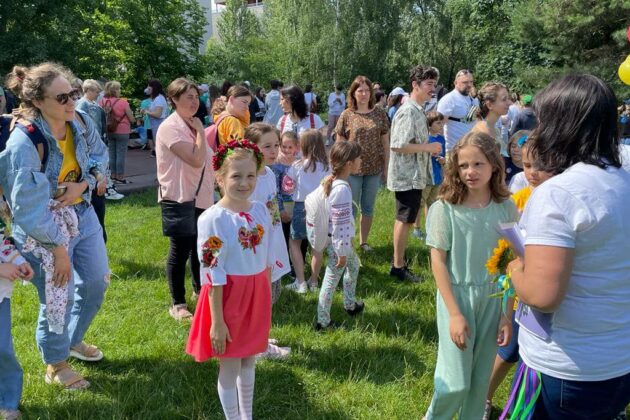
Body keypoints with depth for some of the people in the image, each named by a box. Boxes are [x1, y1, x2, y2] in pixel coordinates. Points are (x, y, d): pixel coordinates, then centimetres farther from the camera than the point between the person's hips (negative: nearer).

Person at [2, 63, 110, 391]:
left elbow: (100, 155, 8)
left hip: (83, 215, 7)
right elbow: (29, 210, -26)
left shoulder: (81, 122, -10)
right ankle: (55, 365, 33)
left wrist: (82, 184, -12)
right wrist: (59, 248, -20)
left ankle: (73, 340, 46)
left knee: (95, 283, 18)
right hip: (44, 229, -7)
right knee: (58, 299, 6)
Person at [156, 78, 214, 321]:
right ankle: (177, 305, 11)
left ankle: (199, 290, 36)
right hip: (180, 199, -9)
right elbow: (196, 159, -26)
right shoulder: (170, 127, -18)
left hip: (200, 197, 9)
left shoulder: (191, 125, 12)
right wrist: (200, 131, -16)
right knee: (180, 251, -1)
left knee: (199, 246, 19)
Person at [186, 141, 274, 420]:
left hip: (257, 296, 6)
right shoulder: (213, 219, -18)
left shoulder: (261, 211, 0)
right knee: (230, 366, 10)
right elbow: (212, 274, -18)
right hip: (228, 297, -6)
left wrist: (265, 300, 14)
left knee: (249, 361, 21)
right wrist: (216, 321, -16)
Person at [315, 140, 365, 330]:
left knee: (353, 264, 28)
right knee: (332, 279, 2)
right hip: (338, 242, -10)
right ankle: (323, 322, 16)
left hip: (339, 238, 10)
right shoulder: (342, 189, -28)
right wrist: (342, 253, -20)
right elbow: (340, 225, -26)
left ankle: (350, 304, 46)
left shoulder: (333, 181, 1)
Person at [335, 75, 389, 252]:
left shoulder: (379, 114, 1)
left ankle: (363, 241, 28)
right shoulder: (347, 115, -4)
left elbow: (385, 143, 5)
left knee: (368, 207, 13)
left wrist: (386, 167, 4)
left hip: (374, 169, 2)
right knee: (351, 208, 7)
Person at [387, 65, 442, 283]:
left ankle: (398, 262, 27)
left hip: (413, 175, 10)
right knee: (405, 220, -1)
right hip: (407, 176, -10)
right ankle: (398, 266, 9)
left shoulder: (417, 110, 11)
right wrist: (428, 147, -20)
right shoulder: (408, 111, -19)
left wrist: (430, 150, 8)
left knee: (404, 219, 16)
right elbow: (397, 145, -26)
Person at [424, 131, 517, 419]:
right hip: (457, 298, -3)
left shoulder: (506, 208, -4)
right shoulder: (444, 209, -13)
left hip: (493, 300, 3)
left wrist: (508, 313, -1)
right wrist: (454, 313, -13)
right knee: (457, 382, 0)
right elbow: (438, 261, -11)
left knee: (480, 379, 14)